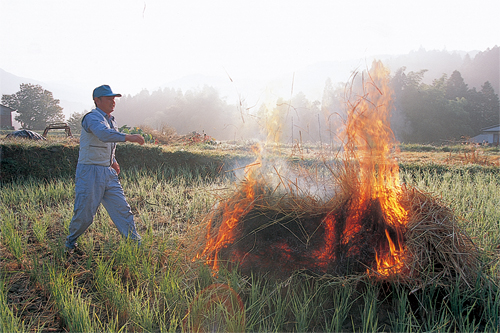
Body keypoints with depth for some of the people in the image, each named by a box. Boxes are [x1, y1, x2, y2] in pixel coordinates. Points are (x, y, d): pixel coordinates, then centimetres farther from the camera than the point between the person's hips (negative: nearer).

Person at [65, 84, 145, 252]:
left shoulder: (110, 120, 14)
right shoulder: (92, 117, -14)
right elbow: (104, 134, -36)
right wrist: (128, 137, -45)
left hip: (108, 173, 7)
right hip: (89, 172, -7)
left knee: (122, 208, 2)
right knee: (84, 214, 1)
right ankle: (71, 241, 28)